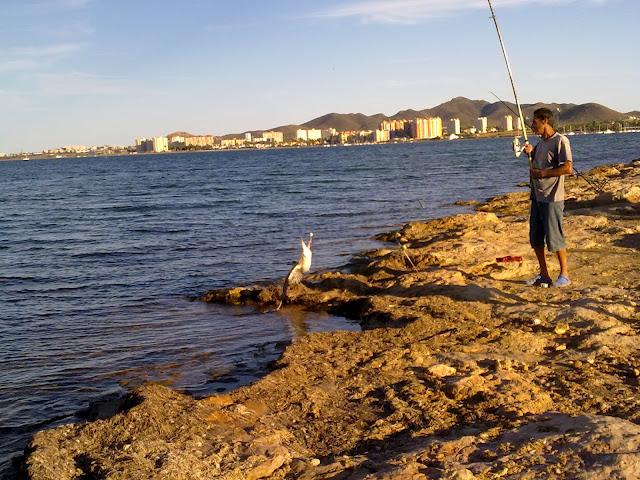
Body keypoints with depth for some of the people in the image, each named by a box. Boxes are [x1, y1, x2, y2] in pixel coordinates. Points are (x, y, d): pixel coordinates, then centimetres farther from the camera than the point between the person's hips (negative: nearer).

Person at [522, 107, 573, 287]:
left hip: (552, 198, -9)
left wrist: (543, 173, -16)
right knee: (535, 239, 10)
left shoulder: (561, 141, -12)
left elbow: (568, 168, -20)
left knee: (554, 238, -3)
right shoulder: (541, 143, 15)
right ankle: (544, 276, 20)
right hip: (537, 197, 9)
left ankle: (564, 275, 11)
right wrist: (530, 152, 10)